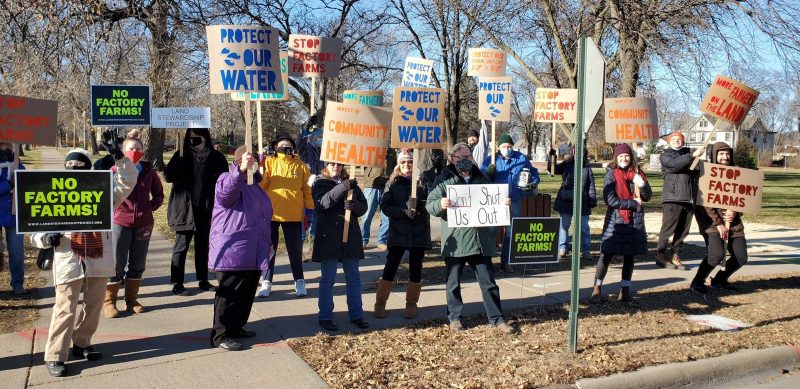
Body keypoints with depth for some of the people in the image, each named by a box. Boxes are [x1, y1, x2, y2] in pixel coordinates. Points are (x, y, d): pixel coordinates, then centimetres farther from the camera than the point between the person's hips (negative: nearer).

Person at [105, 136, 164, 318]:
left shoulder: (149, 171, 3)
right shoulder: (115, 170, -6)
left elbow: (158, 194, 12)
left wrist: (151, 207, -2)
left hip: (143, 223, 3)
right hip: (120, 223, -3)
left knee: (137, 264, 12)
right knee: (116, 264, 2)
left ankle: (131, 300, 26)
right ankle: (109, 302, 14)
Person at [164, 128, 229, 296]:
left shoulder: (216, 157, 2)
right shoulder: (182, 156, -1)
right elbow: (168, 176, -8)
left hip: (205, 209, 3)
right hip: (185, 208, -2)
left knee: (203, 246, 13)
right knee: (181, 246, 2)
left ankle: (203, 280, 25)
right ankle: (177, 284, 7)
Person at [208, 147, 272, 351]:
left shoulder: (255, 186, 17)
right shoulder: (228, 179, -8)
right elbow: (225, 191, -34)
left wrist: (267, 241, 28)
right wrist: (241, 170, -48)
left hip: (253, 253, 8)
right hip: (232, 252, -8)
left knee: (247, 293, 15)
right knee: (230, 294, -3)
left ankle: (236, 327, 29)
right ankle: (220, 335, 6)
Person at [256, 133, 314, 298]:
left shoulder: (300, 166, 5)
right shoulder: (269, 163, 3)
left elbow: (308, 189, 6)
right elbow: (261, 184, -9)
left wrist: (311, 210, 2)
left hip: (293, 215, 0)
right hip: (271, 213, 0)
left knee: (295, 249, 8)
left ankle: (299, 281, 23)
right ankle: (267, 282, 19)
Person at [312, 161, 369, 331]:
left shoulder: (351, 183, 12)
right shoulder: (320, 183, 1)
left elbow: (364, 206, 8)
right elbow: (323, 202, -20)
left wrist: (354, 206, -15)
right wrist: (343, 187, -28)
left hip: (351, 236, 4)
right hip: (328, 238, -4)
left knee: (354, 277, 9)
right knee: (328, 279, 3)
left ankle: (356, 314, 19)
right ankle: (325, 316, 12)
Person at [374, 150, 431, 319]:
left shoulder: (423, 181, 4)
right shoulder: (393, 183, 3)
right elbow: (385, 206, -5)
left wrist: (419, 206, -22)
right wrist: (404, 211, -19)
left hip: (419, 233, 1)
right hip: (398, 233, -1)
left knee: (415, 269, 8)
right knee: (390, 268, 0)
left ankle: (411, 304, 22)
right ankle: (380, 303, 13)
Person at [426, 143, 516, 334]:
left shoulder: (482, 178, 12)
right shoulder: (444, 180, 1)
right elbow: (430, 205, -5)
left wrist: (504, 204, -1)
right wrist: (440, 204, -27)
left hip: (481, 240, 3)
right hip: (455, 241, -2)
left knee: (488, 281, 8)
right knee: (453, 282, 8)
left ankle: (496, 318, 17)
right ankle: (454, 317, 23)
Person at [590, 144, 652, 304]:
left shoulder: (637, 174, 7)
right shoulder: (611, 174, -4)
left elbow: (647, 197, 5)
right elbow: (610, 200, -12)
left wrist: (641, 184, -14)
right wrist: (634, 203, -11)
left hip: (634, 221, 4)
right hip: (615, 220, -4)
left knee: (629, 256, 9)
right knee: (607, 255, -3)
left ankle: (625, 291, 18)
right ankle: (597, 289, 7)